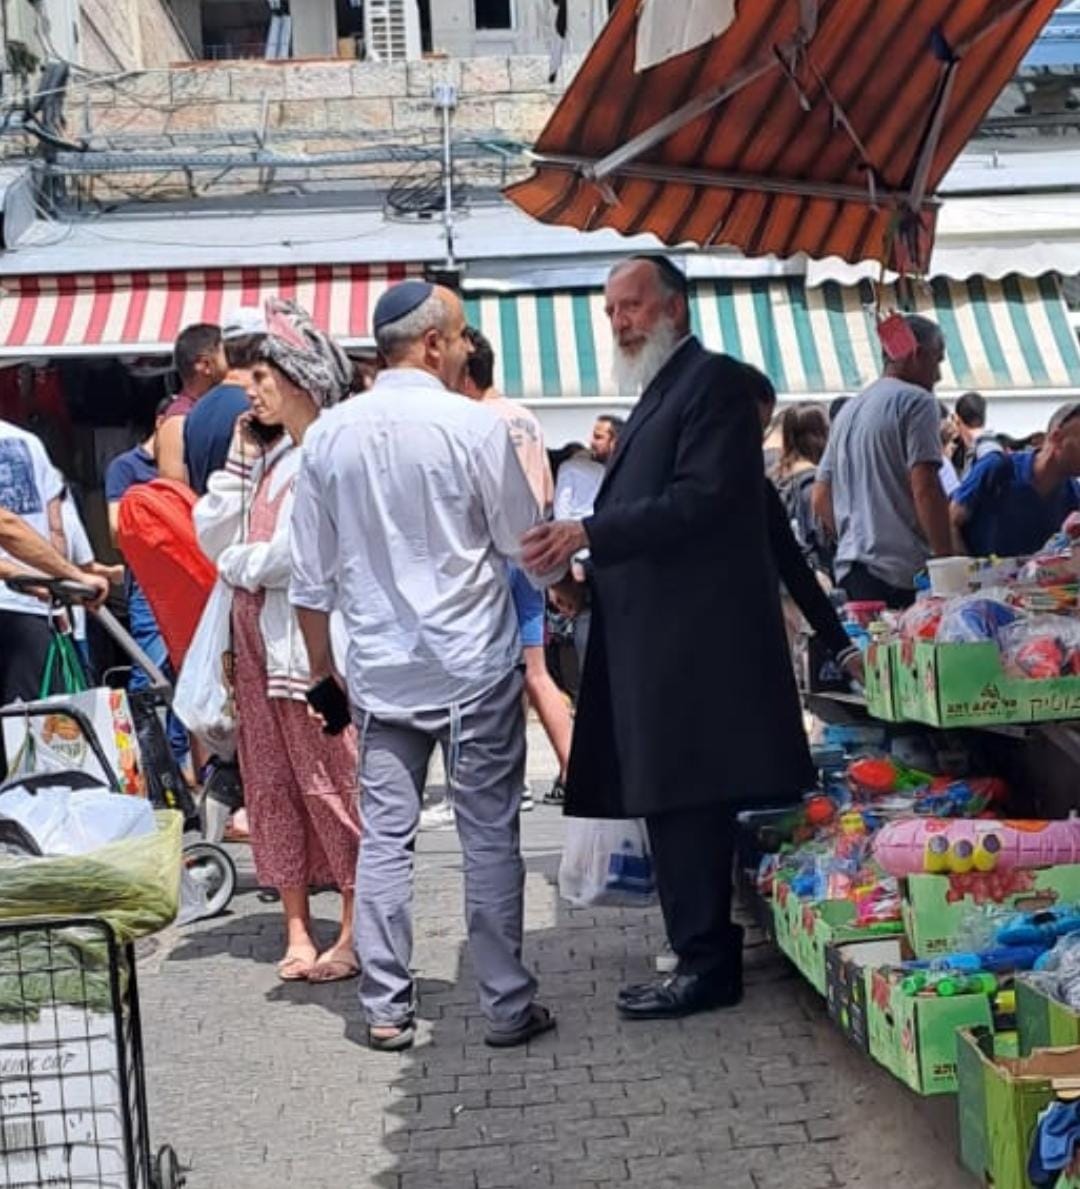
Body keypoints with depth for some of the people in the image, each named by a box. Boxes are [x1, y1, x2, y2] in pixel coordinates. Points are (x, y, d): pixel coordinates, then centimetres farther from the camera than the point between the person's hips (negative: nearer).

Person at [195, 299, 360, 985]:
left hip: (308, 638, -9)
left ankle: (356, 930, 4)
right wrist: (239, 458, 7)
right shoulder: (268, 456, 17)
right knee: (272, 782, 9)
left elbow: (296, 553, -19)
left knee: (327, 781, -5)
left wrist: (237, 562, -2)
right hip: (257, 636, 9)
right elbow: (212, 535, 11)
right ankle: (298, 930, 17)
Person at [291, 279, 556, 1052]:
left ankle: (386, 1009, 12)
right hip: (476, 667, -4)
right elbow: (525, 544, -4)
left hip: (381, 670, 4)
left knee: (384, 836, 8)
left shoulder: (330, 435, 2)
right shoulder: (476, 426, -12)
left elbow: (312, 574, 7)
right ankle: (507, 1004, 11)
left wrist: (321, 662, 18)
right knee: (490, 836, 4)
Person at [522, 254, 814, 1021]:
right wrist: (579, 557, 7)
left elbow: (700, 499, -19)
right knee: (673, 803, 11)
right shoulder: (659, 394, 22)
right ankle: (704, 953, 18)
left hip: (695, 635, -10)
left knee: (685, 803, -8)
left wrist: (588, 533, -20)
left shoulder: (715, 381, -7)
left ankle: (707, 964, -2)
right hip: (658, 637, 10)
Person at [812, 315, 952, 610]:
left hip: (849, 568, 8)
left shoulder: (848, 409, 20)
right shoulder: (916, 401, -4)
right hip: (900, 572, -8)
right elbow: (925, 489, -13)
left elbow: (820, 499, 20)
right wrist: (948, 561, -11)